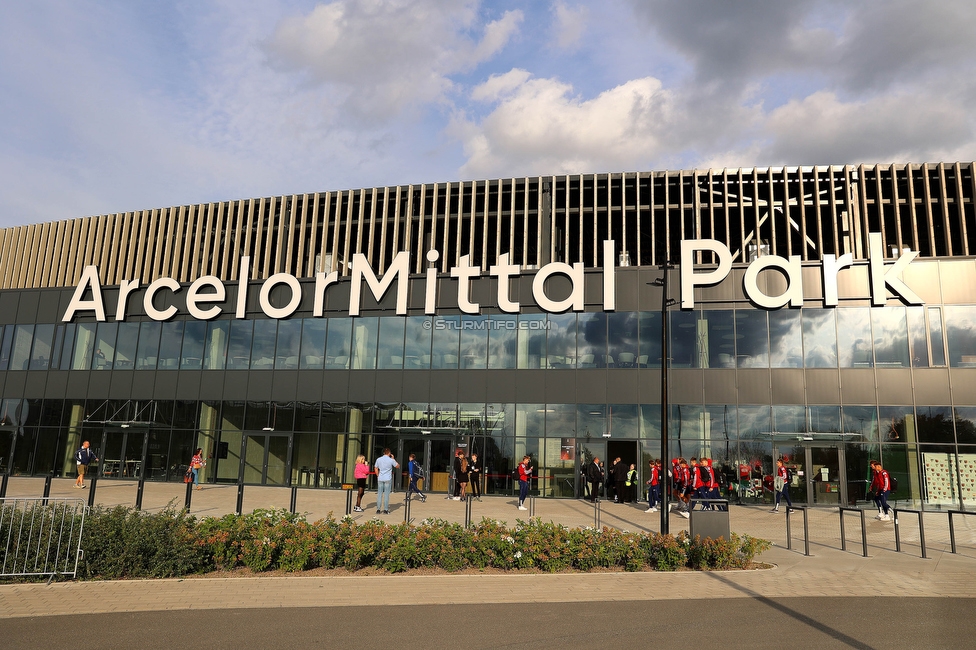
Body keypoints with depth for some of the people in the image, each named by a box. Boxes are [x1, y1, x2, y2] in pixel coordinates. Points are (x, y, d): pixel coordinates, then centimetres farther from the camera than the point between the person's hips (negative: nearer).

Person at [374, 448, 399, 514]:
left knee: (379, 494, 7)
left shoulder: (378, 459, 4)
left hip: (380, 479, 3)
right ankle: (385, 510, 2)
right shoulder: (391, 460, -5)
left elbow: (376, 469, 10)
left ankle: (378, 509, 7)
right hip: (388, 479, -3)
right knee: (386, 494, 1)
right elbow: (398, 466, 9)